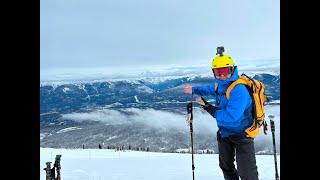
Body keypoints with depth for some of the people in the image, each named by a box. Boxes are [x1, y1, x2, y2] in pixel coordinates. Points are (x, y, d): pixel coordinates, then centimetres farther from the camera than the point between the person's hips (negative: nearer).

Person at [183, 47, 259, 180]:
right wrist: (194, 90, 26)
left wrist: (208, 107, -28)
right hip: (225, 132, 8)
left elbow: (230, 118, -38)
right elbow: (211, 89, 22)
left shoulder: (238, 90, -31)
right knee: (226, 166, 25)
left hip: (241, 133, -8)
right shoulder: (219, 84, -5)